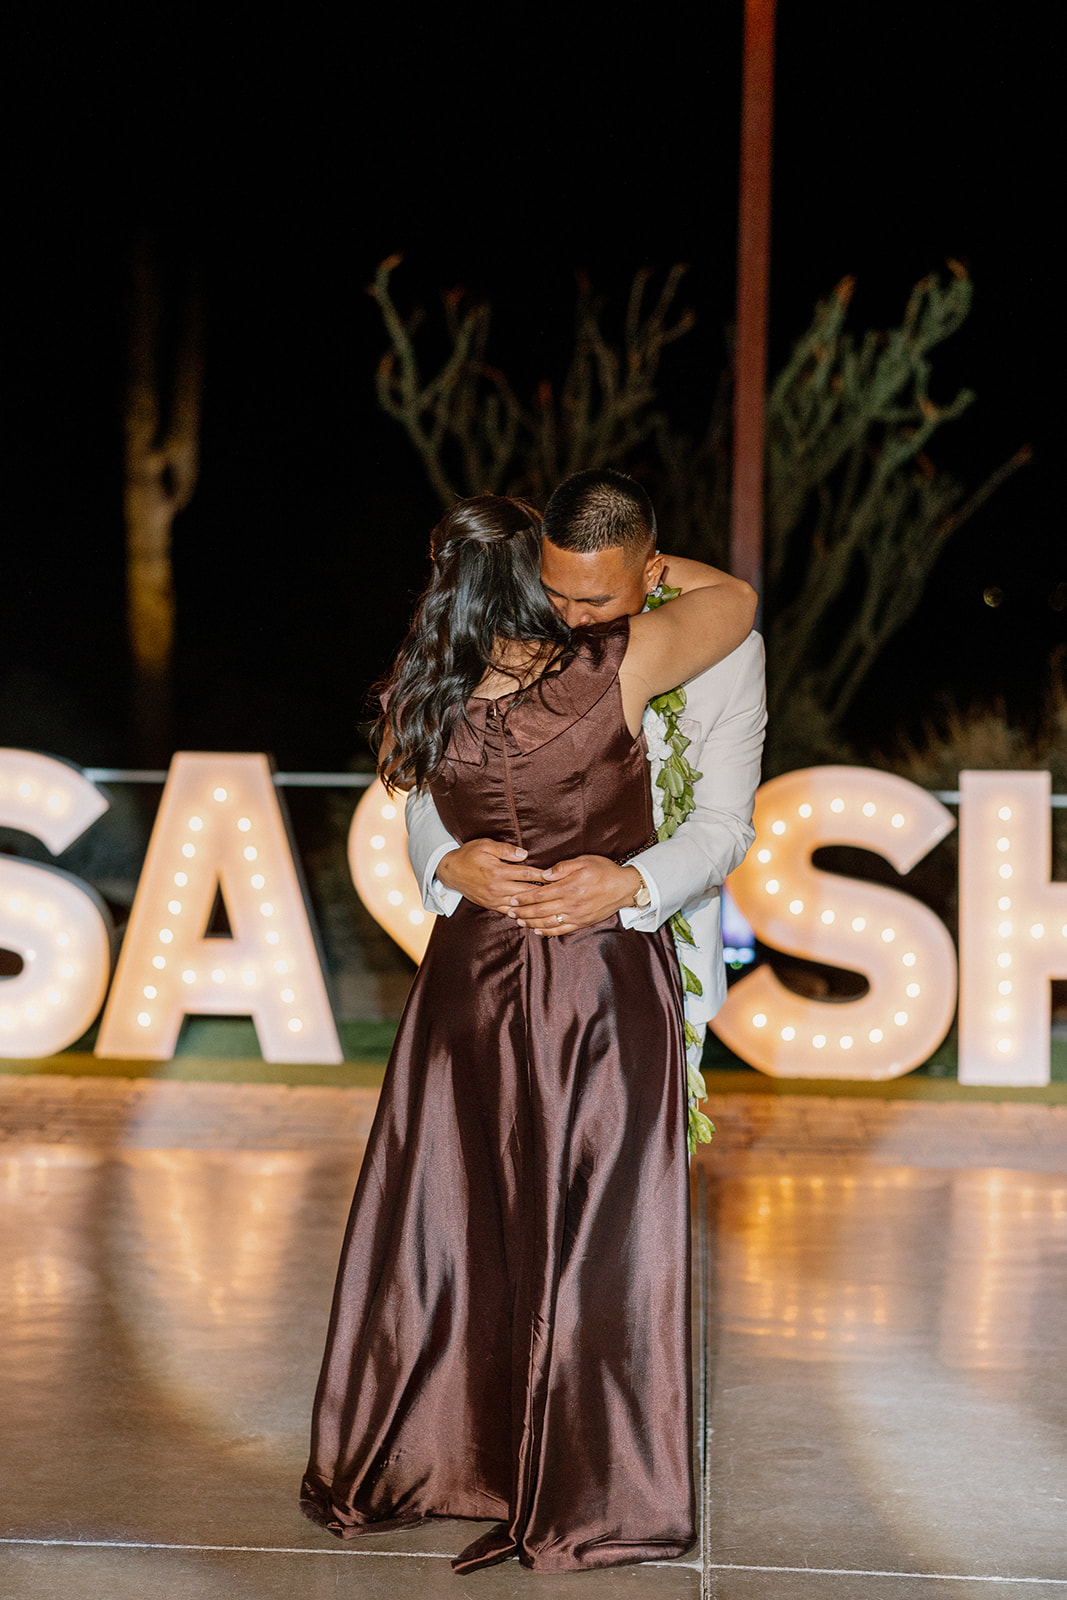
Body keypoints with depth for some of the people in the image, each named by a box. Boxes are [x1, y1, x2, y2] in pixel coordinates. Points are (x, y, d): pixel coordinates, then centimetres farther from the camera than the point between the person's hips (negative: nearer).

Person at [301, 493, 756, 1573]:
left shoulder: (430, 707, -8)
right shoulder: (608, 674, -19)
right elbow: (734, 599, -4)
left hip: (474, 975, 4)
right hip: (609, 977, -3)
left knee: (442, 1227, 13)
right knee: (594, 1239, 4)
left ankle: (383, 1471, 25)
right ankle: (584, 1499, 11)